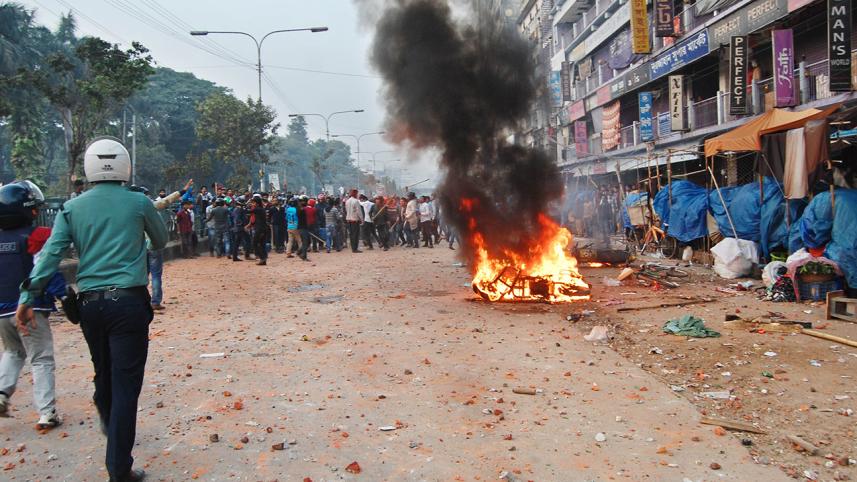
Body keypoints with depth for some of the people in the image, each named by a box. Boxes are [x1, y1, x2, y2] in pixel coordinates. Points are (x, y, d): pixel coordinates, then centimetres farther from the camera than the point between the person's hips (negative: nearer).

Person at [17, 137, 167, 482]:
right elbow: (161, 241, 13)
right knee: (125, 385, 0)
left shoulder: (72, 208, 3)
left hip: (89, 304, 4)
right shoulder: (139, 203, -2)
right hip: (128, 301, -3)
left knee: (104, 375, 22)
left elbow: (50, 255, -4)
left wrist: (27, 298, -3)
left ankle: (109, 425, 46)